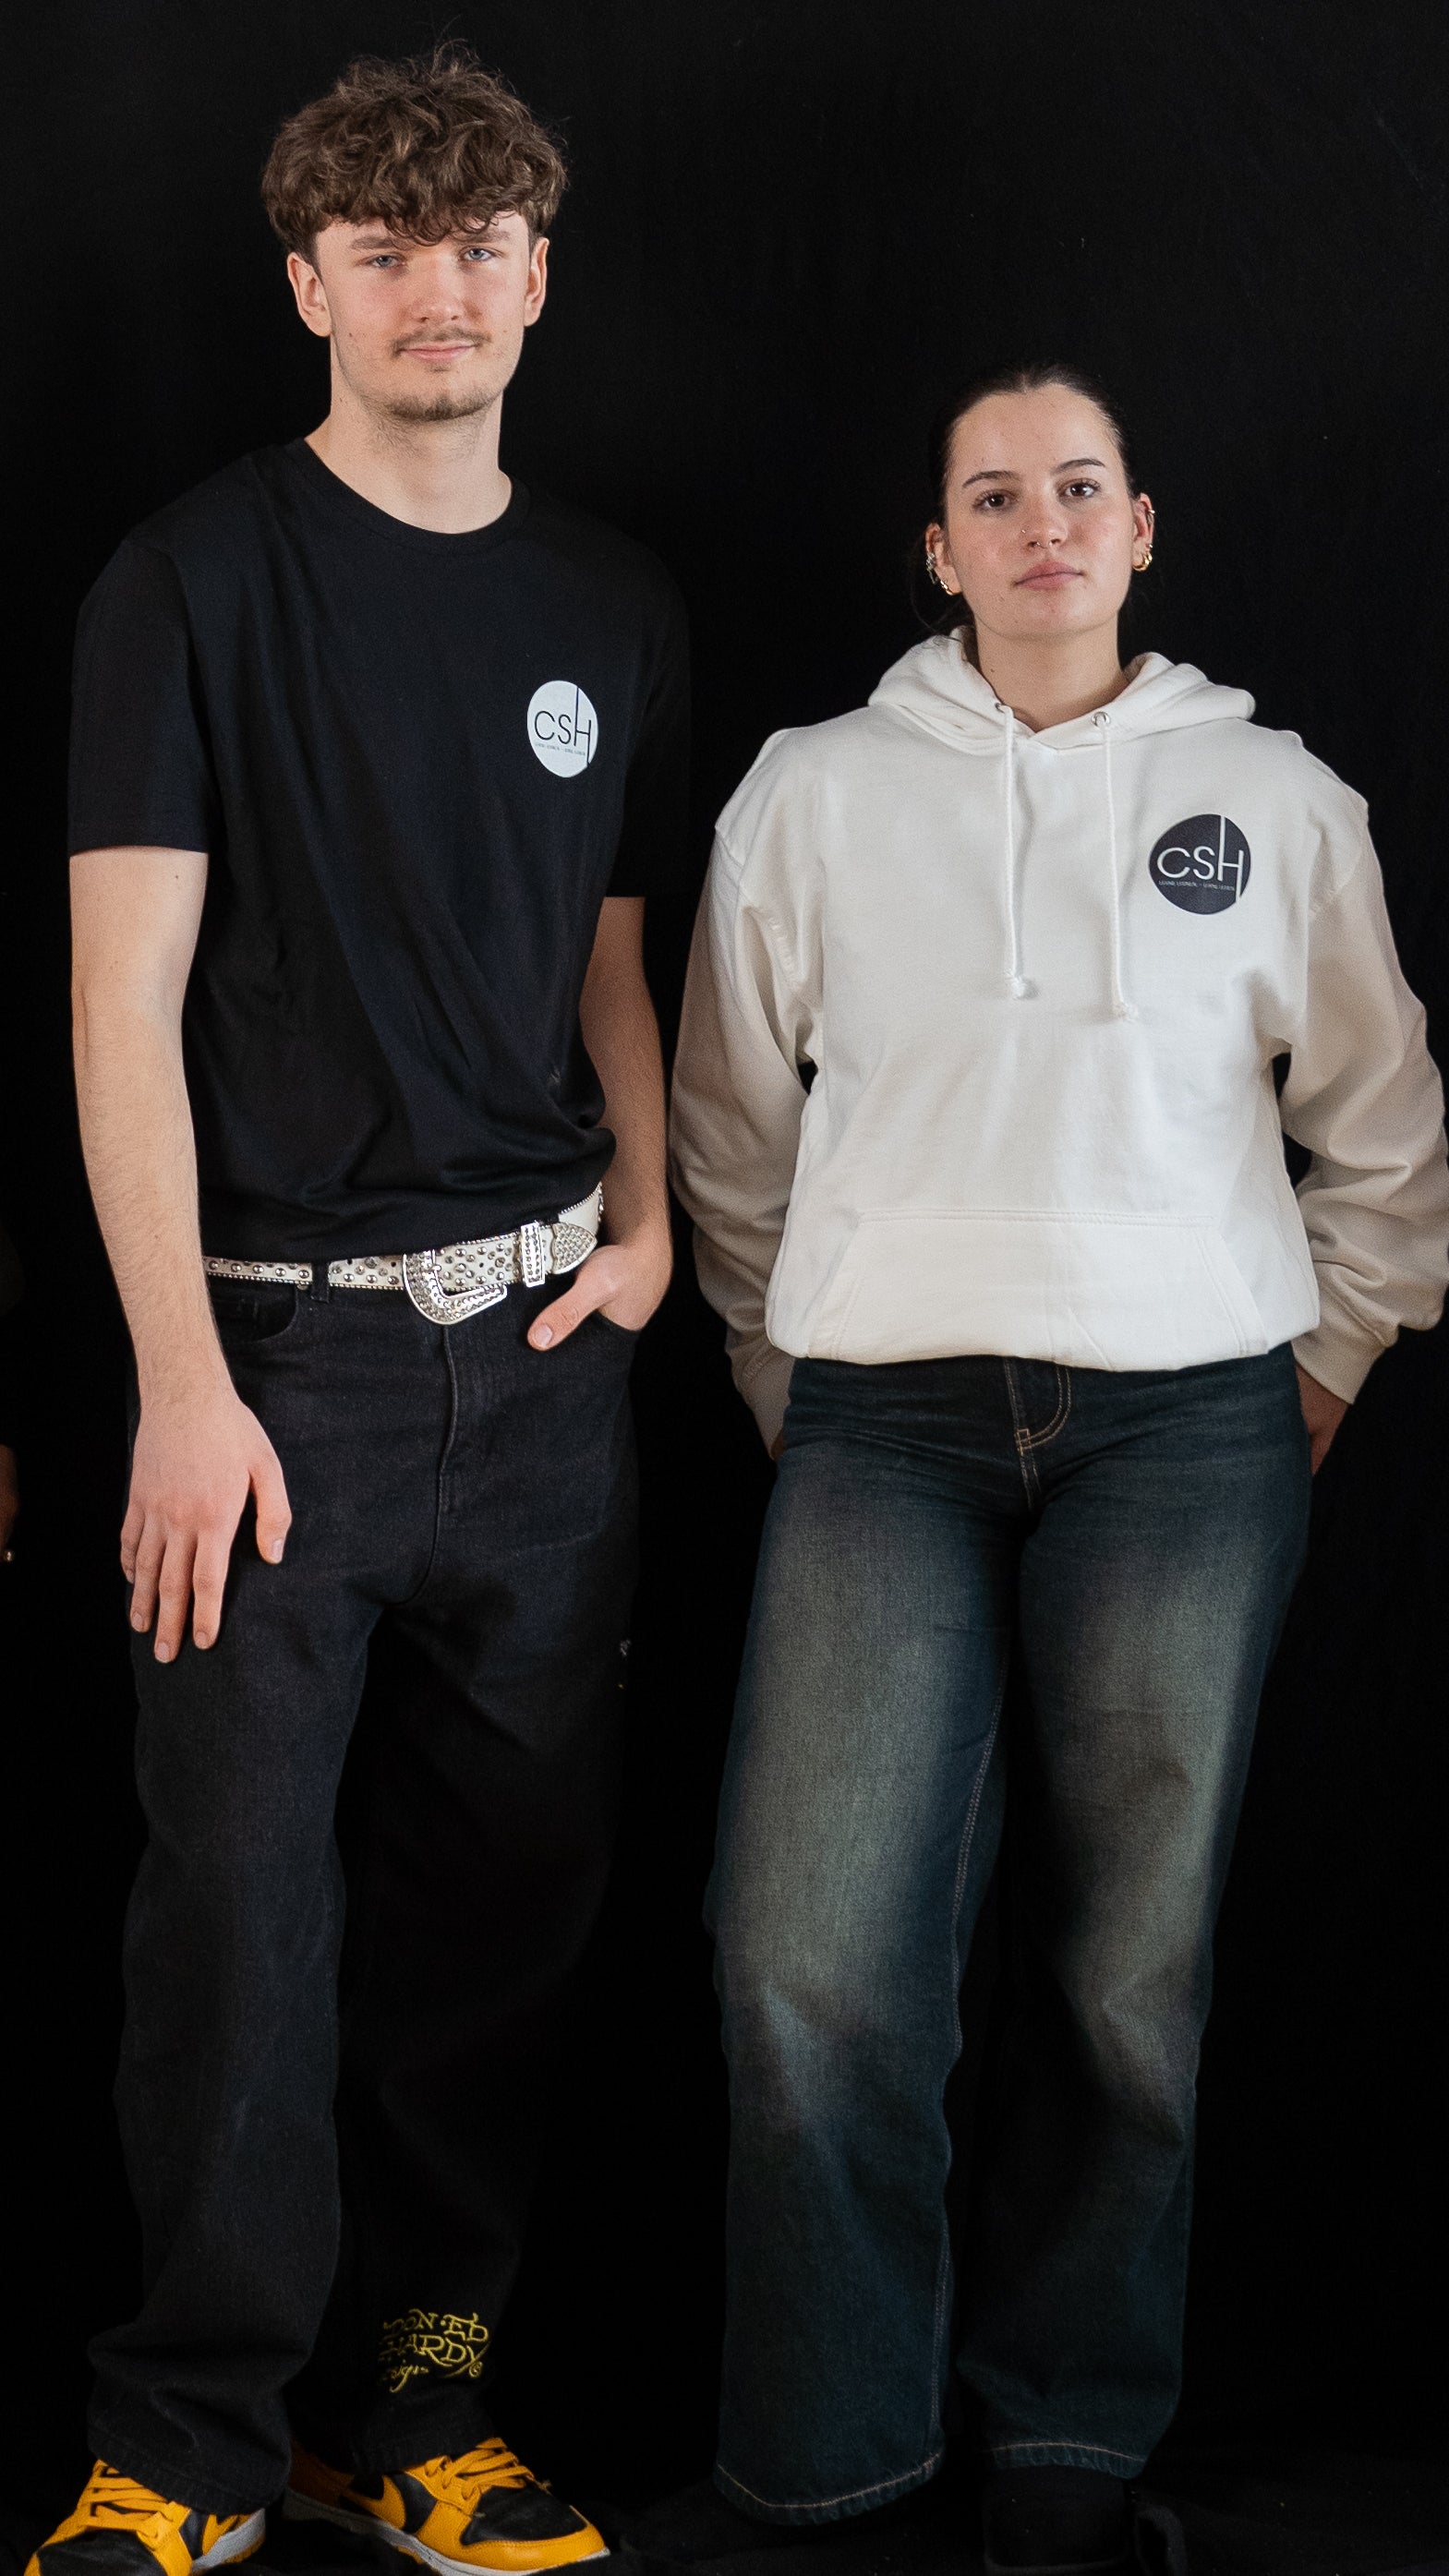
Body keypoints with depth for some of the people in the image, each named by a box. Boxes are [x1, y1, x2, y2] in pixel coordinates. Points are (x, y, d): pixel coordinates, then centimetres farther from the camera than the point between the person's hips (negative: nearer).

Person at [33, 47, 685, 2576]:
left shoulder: (613, 606, 13)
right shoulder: (200, 580, -2)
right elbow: (126, 998, -8)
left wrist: (645, 1222, 4)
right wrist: (183, 1380, -14)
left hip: (543, 1338, 5)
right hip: (285, 1339, -4)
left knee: (509, 1883, 8)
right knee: (244, 1894, -6)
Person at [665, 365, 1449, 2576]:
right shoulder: (815, 792, 10)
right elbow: (734, 1131, 17)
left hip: (1189, 1423, 0)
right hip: (887, 1419, 0)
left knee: (1131, 1963, 2)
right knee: (812, 1953, -9)